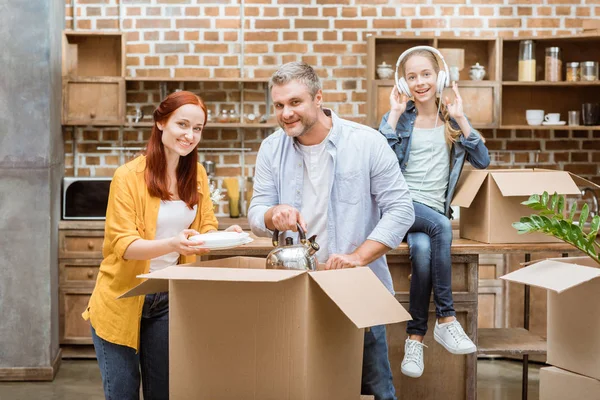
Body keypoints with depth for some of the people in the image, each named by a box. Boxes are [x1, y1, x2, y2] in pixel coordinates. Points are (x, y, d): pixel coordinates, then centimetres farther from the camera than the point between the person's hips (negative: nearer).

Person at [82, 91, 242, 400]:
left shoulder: (197, 175, 3)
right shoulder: (129, 176, -14)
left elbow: (206, 231, 4)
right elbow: (122, 244, -20)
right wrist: (172, 244, -37)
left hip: (168, 300, 5)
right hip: (122, 301, -4)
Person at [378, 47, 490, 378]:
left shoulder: (452, 120, 13)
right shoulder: (398, 117, 9)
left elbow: (482, 161, 0)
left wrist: (459, 118, -5)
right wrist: (394, 114, -7)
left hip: (433, 209, 2)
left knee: (423, 249, -34)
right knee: (441, 227, -35)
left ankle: (415, 337, -23)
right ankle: (445, 320, -28)